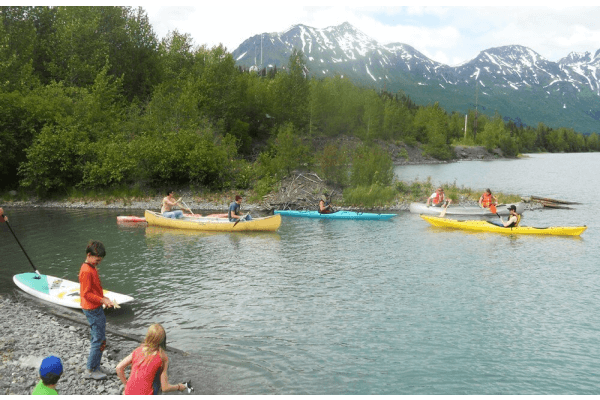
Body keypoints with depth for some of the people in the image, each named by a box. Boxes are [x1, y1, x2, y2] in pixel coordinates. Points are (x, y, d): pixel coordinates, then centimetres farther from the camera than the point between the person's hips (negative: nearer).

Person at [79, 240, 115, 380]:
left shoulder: (92, 268, 11)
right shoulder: (86, 271, -20)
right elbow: (86, 294, -21)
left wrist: (104, 298, 10)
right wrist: (102, 300, -22)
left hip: (96, 308, 10)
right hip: (92, 309, -10)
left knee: (97, 339, 16)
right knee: (100, 340, -4)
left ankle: (96, 368, 25)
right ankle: (91, 370, 6)